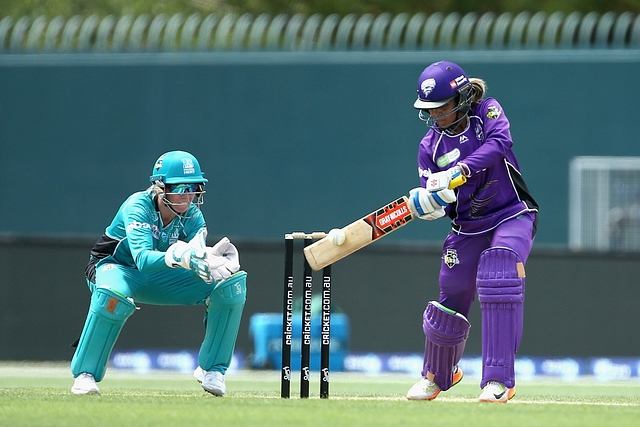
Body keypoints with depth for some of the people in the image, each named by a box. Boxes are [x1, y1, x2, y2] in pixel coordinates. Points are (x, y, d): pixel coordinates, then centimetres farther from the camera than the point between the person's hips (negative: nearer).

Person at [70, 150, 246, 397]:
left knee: (231, 284, -13)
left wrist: (210, 261, -49)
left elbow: (199, 263, -25)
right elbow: (141, 258, -43)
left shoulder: (193, 217, -13)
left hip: (160, 279, 5)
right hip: (117, 268, -5)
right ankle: (85, 375, -28)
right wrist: (176, 256, -62)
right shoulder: (138, 206, -28)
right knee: (115, 294, -43)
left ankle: (211, 369, -2)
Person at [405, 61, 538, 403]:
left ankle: (499, 380, -30)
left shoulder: (488, 113, -8)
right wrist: (425, 203, -30)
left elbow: (499, 144, -30)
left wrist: (458, 172, -41)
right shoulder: (431, 146, -1)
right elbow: (438, 204, -5)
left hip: (512, 217, -4)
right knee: (451, 299, 6)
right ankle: (438, 375, 38)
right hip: (467, 229, 4)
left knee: (498, 278, -29)